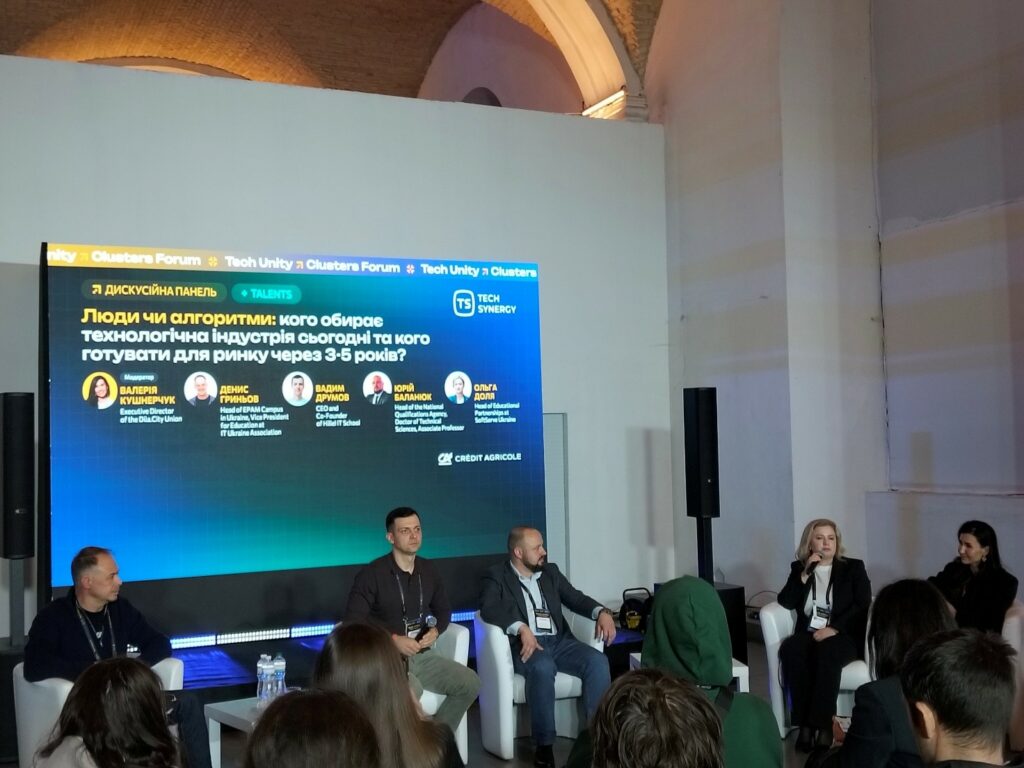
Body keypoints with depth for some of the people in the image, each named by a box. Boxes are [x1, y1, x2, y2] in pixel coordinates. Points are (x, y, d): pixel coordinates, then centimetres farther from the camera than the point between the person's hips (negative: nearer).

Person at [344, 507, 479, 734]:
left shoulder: (428, 570, 9)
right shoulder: (372, 574, -10)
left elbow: (443, 609, 22)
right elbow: (352, 622, -14)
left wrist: (435, 631, -1)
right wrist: (393, 639, -21)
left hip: (422, 656, 6)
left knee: (470, 683, -13)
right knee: (411, 690, -37)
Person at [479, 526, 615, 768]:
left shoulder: (551, 571, 18)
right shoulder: (496, 576, 0)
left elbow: (575, 597, 15)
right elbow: (489, 609, -16)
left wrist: (602, 612, -7)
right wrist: (522, 628, -32)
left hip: (559, 641, 5)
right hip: (525, 644, -5)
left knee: (598, 661, -22)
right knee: (543, 667, -37)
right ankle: (544, 744, -25)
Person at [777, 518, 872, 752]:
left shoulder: (853, 568, 11)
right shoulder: (799, 568, 17)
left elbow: (863, 607, -2)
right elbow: (785, 603, 4)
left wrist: (834, 628, -17)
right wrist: (805, 573, -6)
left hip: (845, 635, -2)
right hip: (808, 634, 2)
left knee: (828, 651, -38)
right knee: (790, 648, -34)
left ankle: (822, 726, -36)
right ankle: (804, 724, -33)